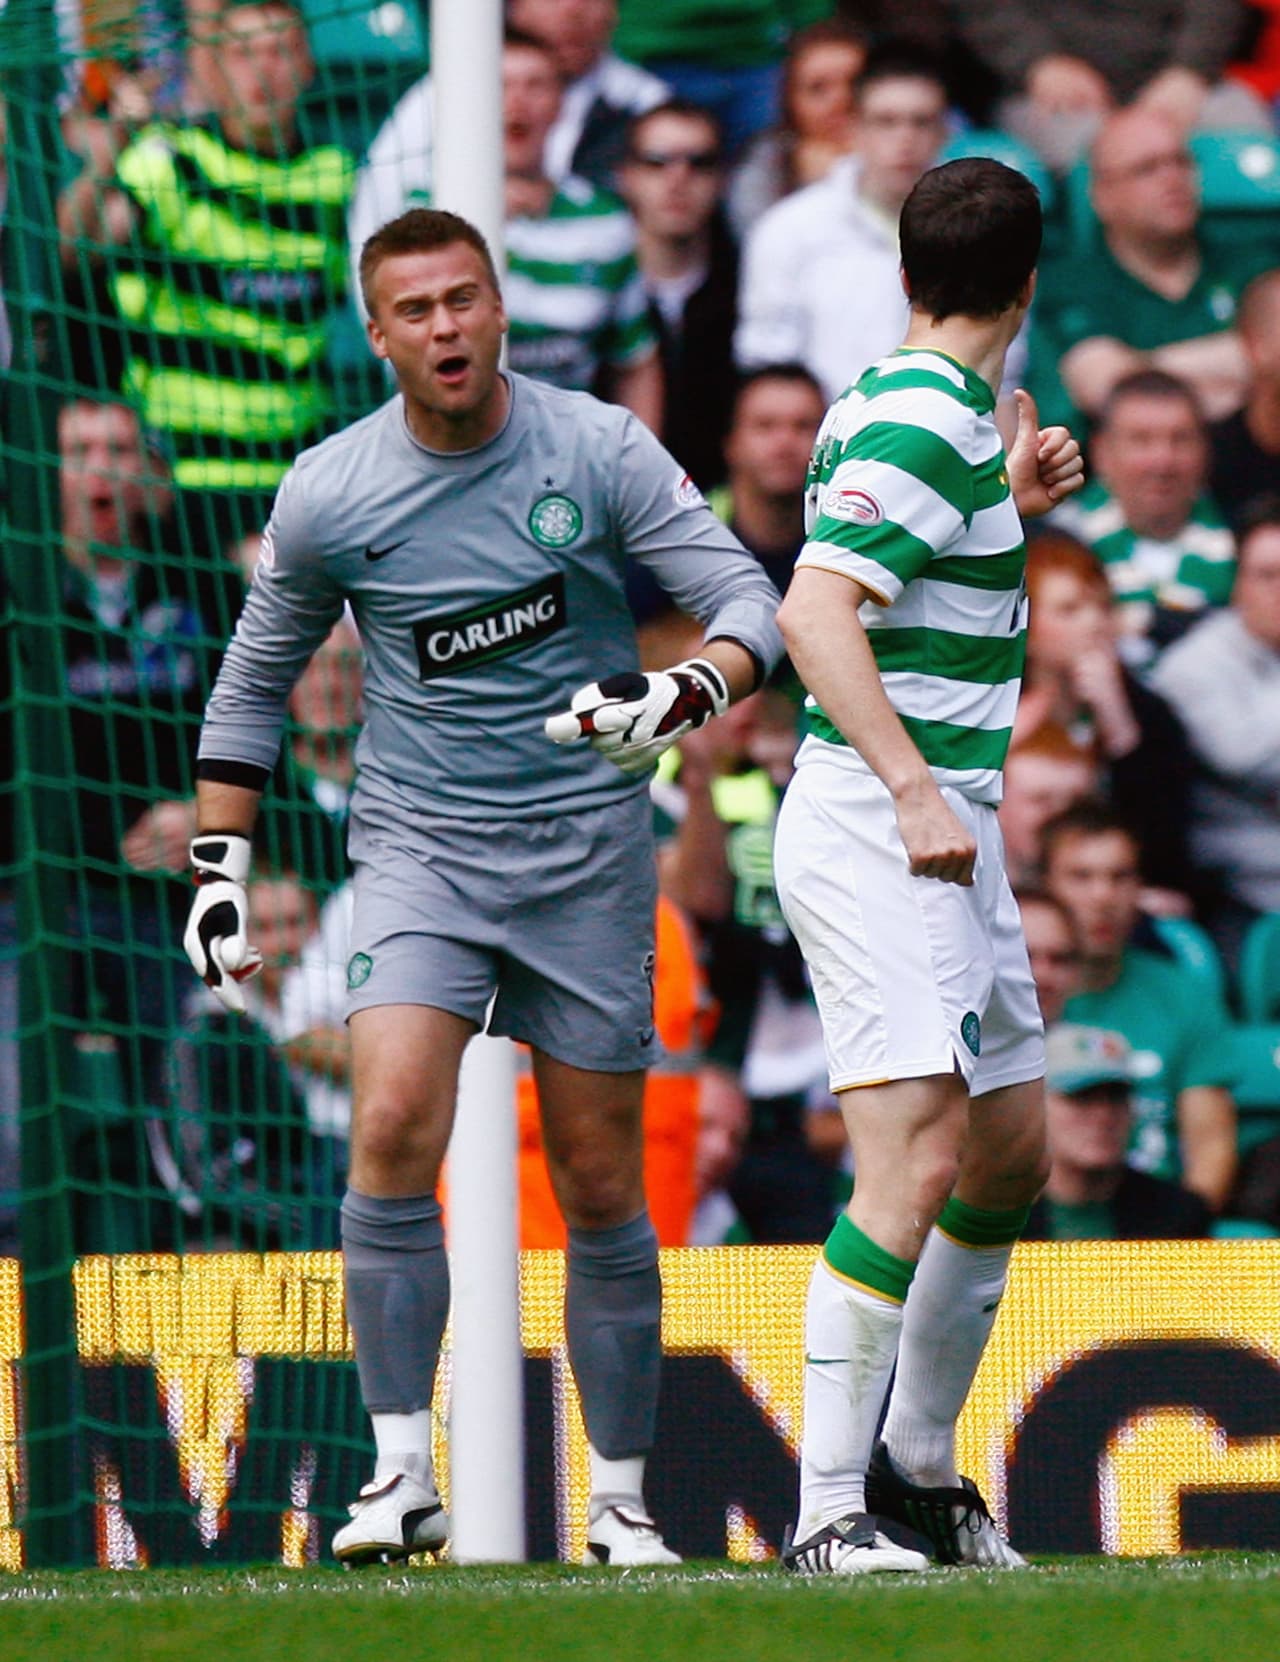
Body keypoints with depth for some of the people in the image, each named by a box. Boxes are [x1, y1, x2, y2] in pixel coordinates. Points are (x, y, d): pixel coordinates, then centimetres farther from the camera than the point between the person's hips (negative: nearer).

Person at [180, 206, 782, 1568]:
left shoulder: (599, 451, -5)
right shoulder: (327, 496, -2)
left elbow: (751, 601, -6)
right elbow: (254, 681, 12)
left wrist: (683, 698, -27)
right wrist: (220, 866, 7)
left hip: (588, 846, 0)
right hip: (419, 845, 0)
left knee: (601, 1187, 2)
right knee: (393, 1124, -21)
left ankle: (618, 1497, 14)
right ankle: (402, 1472, -15)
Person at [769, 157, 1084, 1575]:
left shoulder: (906, 407, 16)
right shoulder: (926, 421, -14)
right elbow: (814, 611, -24)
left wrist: (1013, 503, 20)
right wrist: (914, 789, -27)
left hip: (947, 833, 10)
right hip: (874, 830, -10)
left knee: (1011, 1152, 16)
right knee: (918, 1160, -17)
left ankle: (920, 1461, 29)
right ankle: (827, 1513, -19)